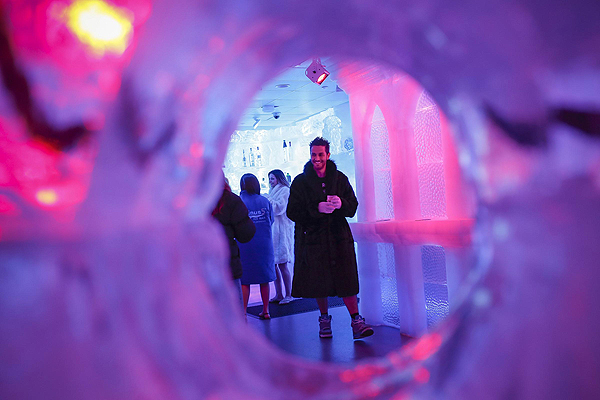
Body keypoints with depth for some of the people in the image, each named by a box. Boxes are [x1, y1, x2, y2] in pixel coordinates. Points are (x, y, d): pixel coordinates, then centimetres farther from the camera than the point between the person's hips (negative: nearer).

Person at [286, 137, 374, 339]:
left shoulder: (340, 178, 7)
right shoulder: (300, 182, 1)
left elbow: (353, 207, 6)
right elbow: (293, 212, -5)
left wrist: (341, 204, -17)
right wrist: (317, 209, -20)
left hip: (339, 237, 1)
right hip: (313, 238, 0)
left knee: (346, 279, -4)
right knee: (318, 281, 8)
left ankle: (356, 321, 3)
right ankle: (324, 318, 26)